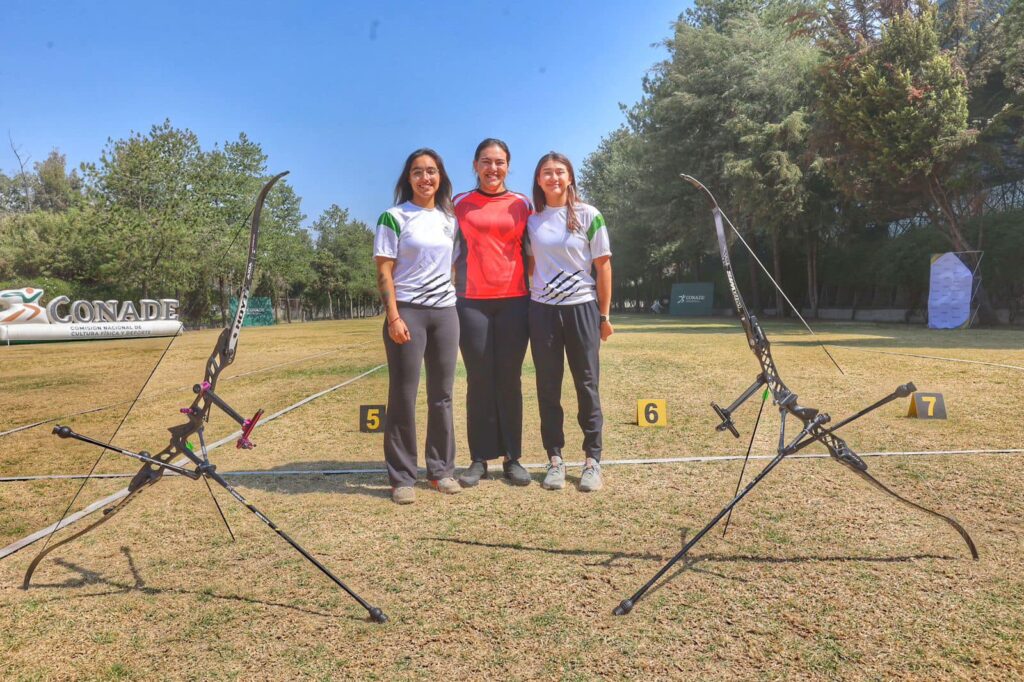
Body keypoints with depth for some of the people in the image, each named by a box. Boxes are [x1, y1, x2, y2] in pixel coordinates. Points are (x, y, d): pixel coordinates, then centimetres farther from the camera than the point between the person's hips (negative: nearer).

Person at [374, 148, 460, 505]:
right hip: (408, 311, -4)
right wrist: (393, 317, -14)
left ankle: (442, 469, 18)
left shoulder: (450, 219, 14)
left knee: (442, 395, 8)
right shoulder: (394, 217, 0)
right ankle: (401, 477, 7)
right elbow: (384, 272, -5)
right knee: (403, 396, -1)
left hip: (446, 312, 5)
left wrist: (455, 301, 10)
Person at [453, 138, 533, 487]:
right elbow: (452, 250, 10)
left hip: (514, 300, 0)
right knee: (479, 380, 2)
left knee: (510, 381, 3)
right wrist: (452, 291, 1)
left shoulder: (522, 204, 10)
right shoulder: (460, 204, 9)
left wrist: (534, 296, 5)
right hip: (472, 302, 0)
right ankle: (480, 459, 11)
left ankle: (512, 458, 12)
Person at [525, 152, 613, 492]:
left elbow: (603, 265, 1)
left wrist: (604, 314, -1)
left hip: (582, 307, -2)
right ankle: (555, 459, 14)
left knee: (587, 384, 2)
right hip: (542, 310, 2)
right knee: (548, 387, 4)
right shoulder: (531, 220, 8)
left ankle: (593, 460, 12)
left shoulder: (589, 215, 0)